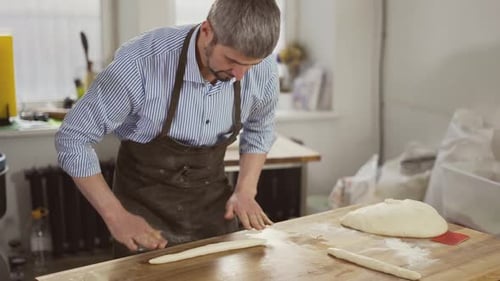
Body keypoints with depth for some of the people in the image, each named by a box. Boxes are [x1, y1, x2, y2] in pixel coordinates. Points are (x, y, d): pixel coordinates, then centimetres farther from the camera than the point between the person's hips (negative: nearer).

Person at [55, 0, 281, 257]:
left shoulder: (263, 69, -17)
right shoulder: (139, 62, -30)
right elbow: (73, 138, -19)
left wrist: (245, 191, -8)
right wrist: (116, 216, -23)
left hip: (212, 197, 4)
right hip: (146, 201, -3)